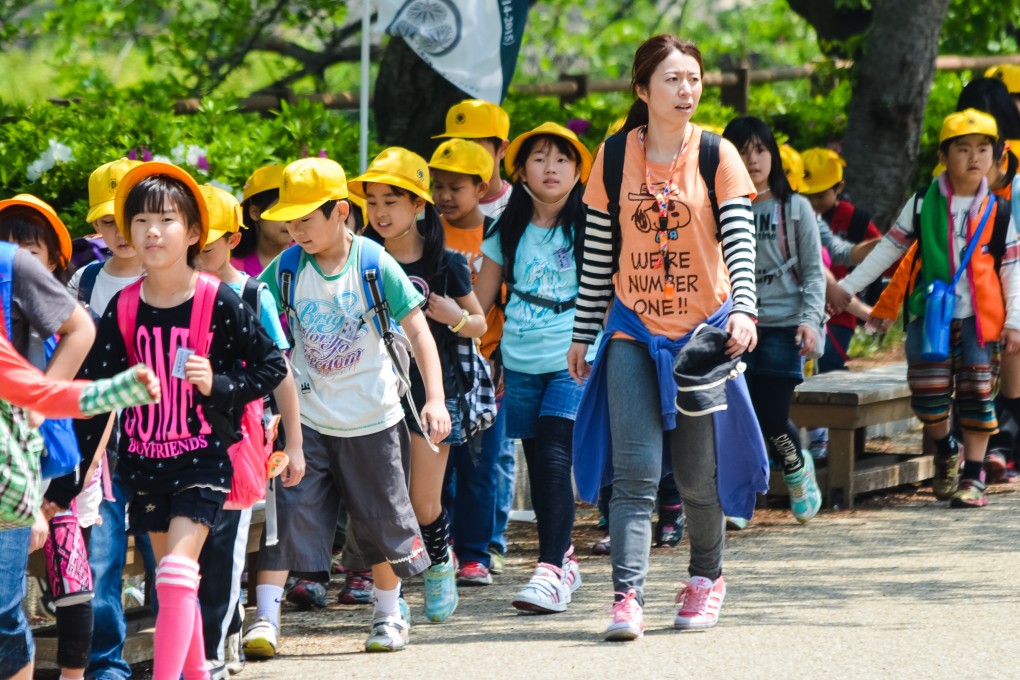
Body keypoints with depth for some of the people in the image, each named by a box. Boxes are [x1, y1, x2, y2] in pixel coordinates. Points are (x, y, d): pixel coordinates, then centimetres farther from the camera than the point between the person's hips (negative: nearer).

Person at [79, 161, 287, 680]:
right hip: (145, 459, 4)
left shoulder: (219, 302, -9)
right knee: (172, 578, 14)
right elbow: (98, 383, 6)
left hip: (204, 457, -4)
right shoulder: (123, 308, 0)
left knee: (177, 569, -18)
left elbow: (271, 366, -4)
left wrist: (219, 384, -18)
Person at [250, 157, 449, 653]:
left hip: (371, 419, -2)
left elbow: (418, 333, -10)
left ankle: (389, 614, 28)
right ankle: (266, 618, -7)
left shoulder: (374, 264, -12)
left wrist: (435, 399, -18)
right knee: (287, 510, -9)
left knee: (381, 519, 10)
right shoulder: (287, 269, -4)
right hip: (308, 417, 2)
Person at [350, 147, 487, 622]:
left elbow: (479, 325, 7)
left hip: (430, 388, -1)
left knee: (425, 506, 0)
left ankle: (440, 564, 30)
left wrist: (455, 317, -14)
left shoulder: (444, 264, -1)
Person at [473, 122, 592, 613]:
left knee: (554, 459, -17)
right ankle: (563, 558, 23)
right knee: (538, 465, 8)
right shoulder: (508, 231, 10)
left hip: (573, 360, -4)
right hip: (520, 363, 4)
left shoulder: (588, 228, 1)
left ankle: (550, 571, -21)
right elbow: (480, 301, 12)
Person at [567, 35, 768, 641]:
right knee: (635, 471, -13)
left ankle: (707, 576, 31)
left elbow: (740, 241, -10)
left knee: (699, 473, 8)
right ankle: (628, 597, -18)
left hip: (704, 331, 0)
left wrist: (744, 311, -26)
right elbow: (597, 252, 7)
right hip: (634, 330, 0)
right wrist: (582, 335, 10)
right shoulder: (615, 157, 2)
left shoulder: (717, 156, -3)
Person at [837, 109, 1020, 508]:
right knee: (929, 397, -3)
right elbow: (890, 248, 9)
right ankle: (946, 451, 26)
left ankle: (973, 477, 7)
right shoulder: (924, 204, 3)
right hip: (930, 314, 0)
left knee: (977, 397, -2)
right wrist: (848, 286, 7)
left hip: (980, 319, 0)